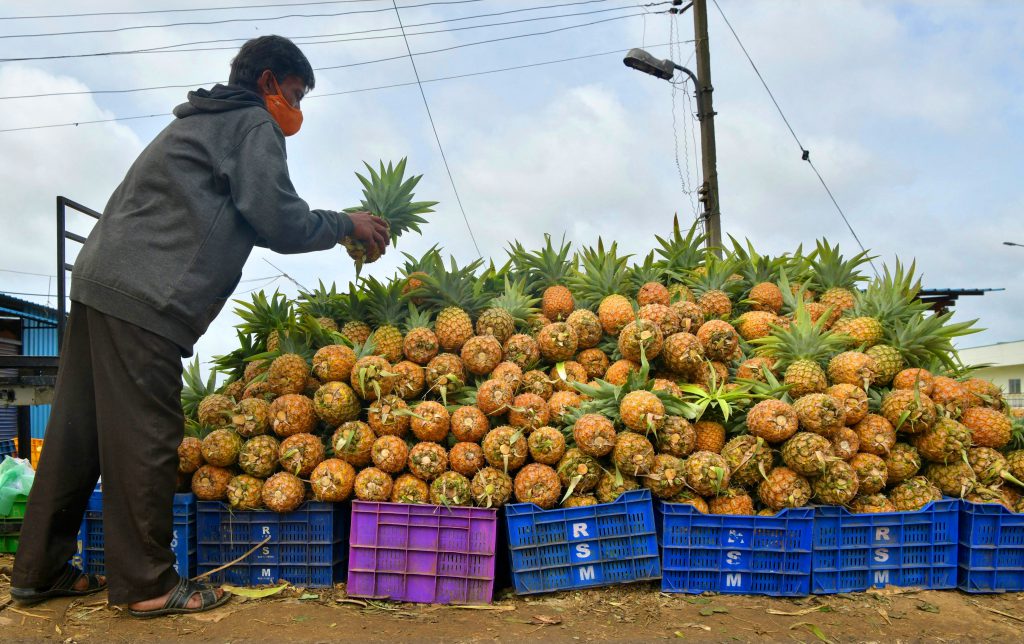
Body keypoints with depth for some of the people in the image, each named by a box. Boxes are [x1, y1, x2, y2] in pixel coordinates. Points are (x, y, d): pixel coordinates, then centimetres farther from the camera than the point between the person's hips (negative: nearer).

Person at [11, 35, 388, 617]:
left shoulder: (202, 121, 29)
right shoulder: (252, 124, 0)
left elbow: (231, 217, 29)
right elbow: (280, 222, -8)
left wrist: (333, 230, 26)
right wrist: (345, 225, 7)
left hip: (101, 280, 10)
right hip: (144, 298, -10)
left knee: (79, 433, 11)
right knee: (145, 437, -5)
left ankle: (41, 571, 20)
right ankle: (148, 584, 3)